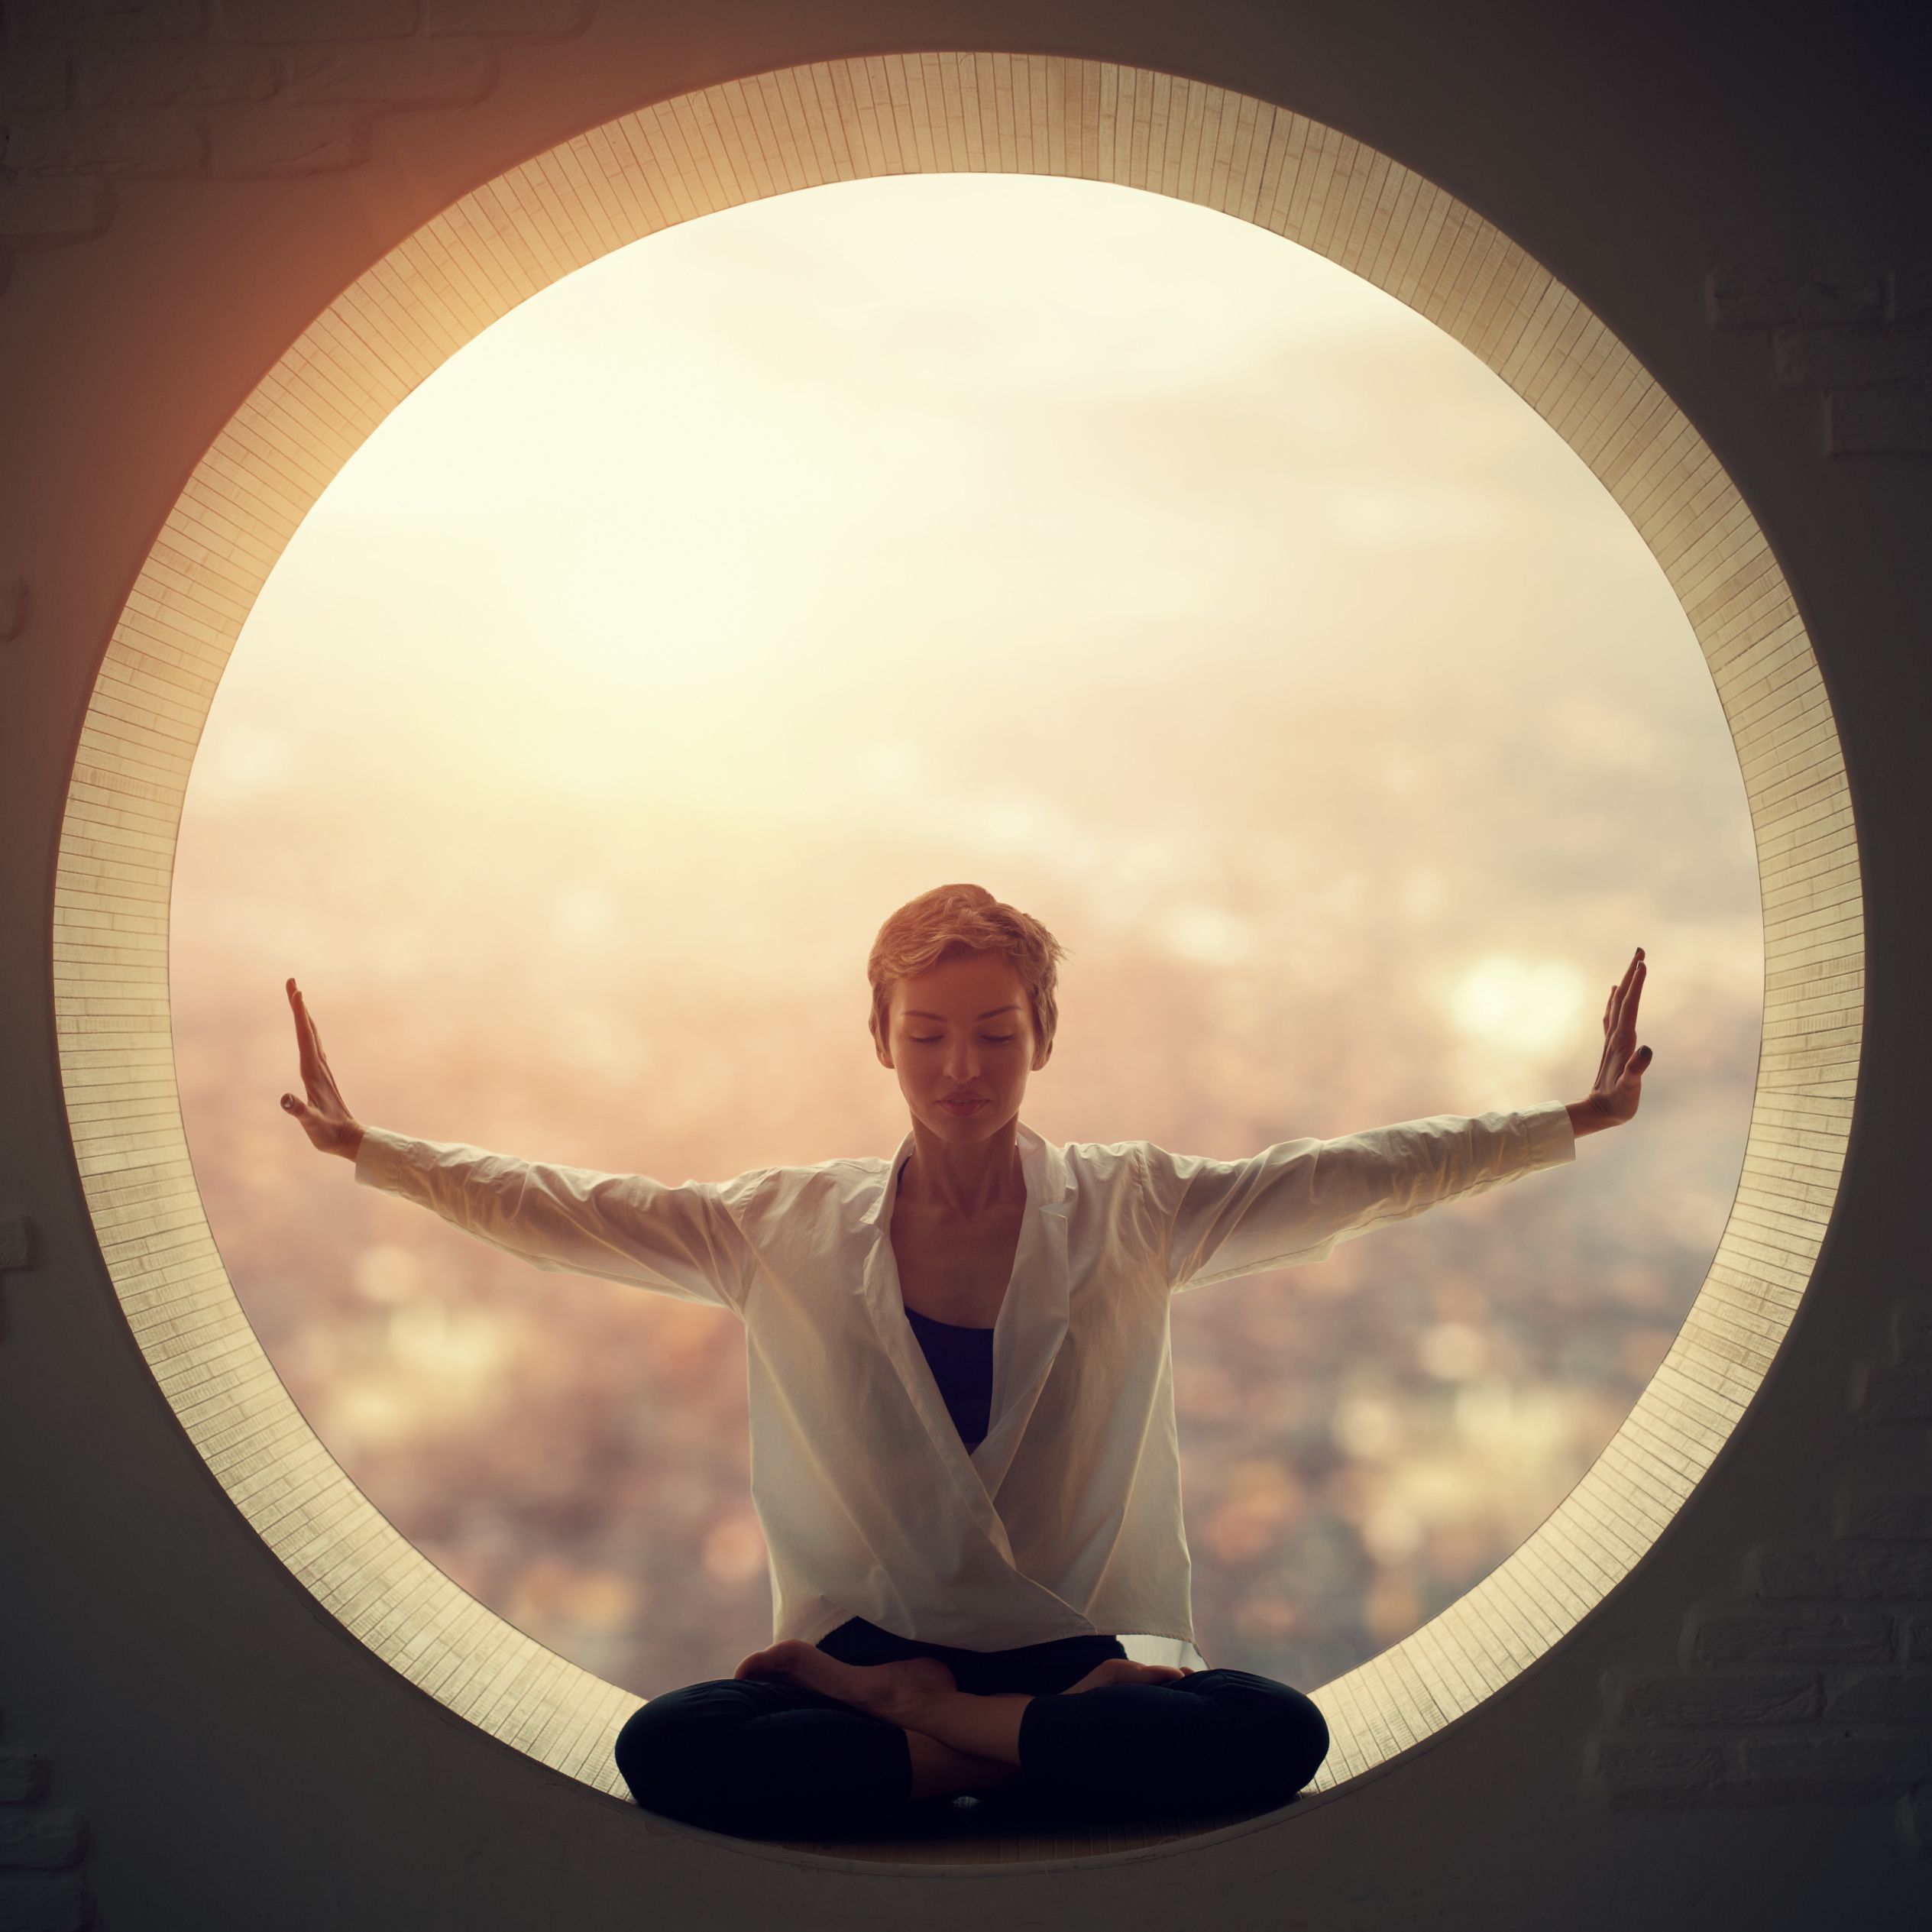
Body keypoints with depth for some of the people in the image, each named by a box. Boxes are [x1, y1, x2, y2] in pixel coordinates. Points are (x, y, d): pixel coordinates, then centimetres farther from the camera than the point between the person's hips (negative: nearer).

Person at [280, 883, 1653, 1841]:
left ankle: (929, 1727, -12)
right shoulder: (789, 1231, 5)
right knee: (666, 1749, -28)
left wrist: (1571, 1123, -7)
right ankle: (1023, 1754, -14)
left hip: (1086, 1659, 0)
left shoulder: (1134, 1212, 2)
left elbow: (1366, 1176, 0)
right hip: (864, 1646, 0)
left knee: (1277, 1733, -30)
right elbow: (559, 1212, 5)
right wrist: (367, 1150, -3)